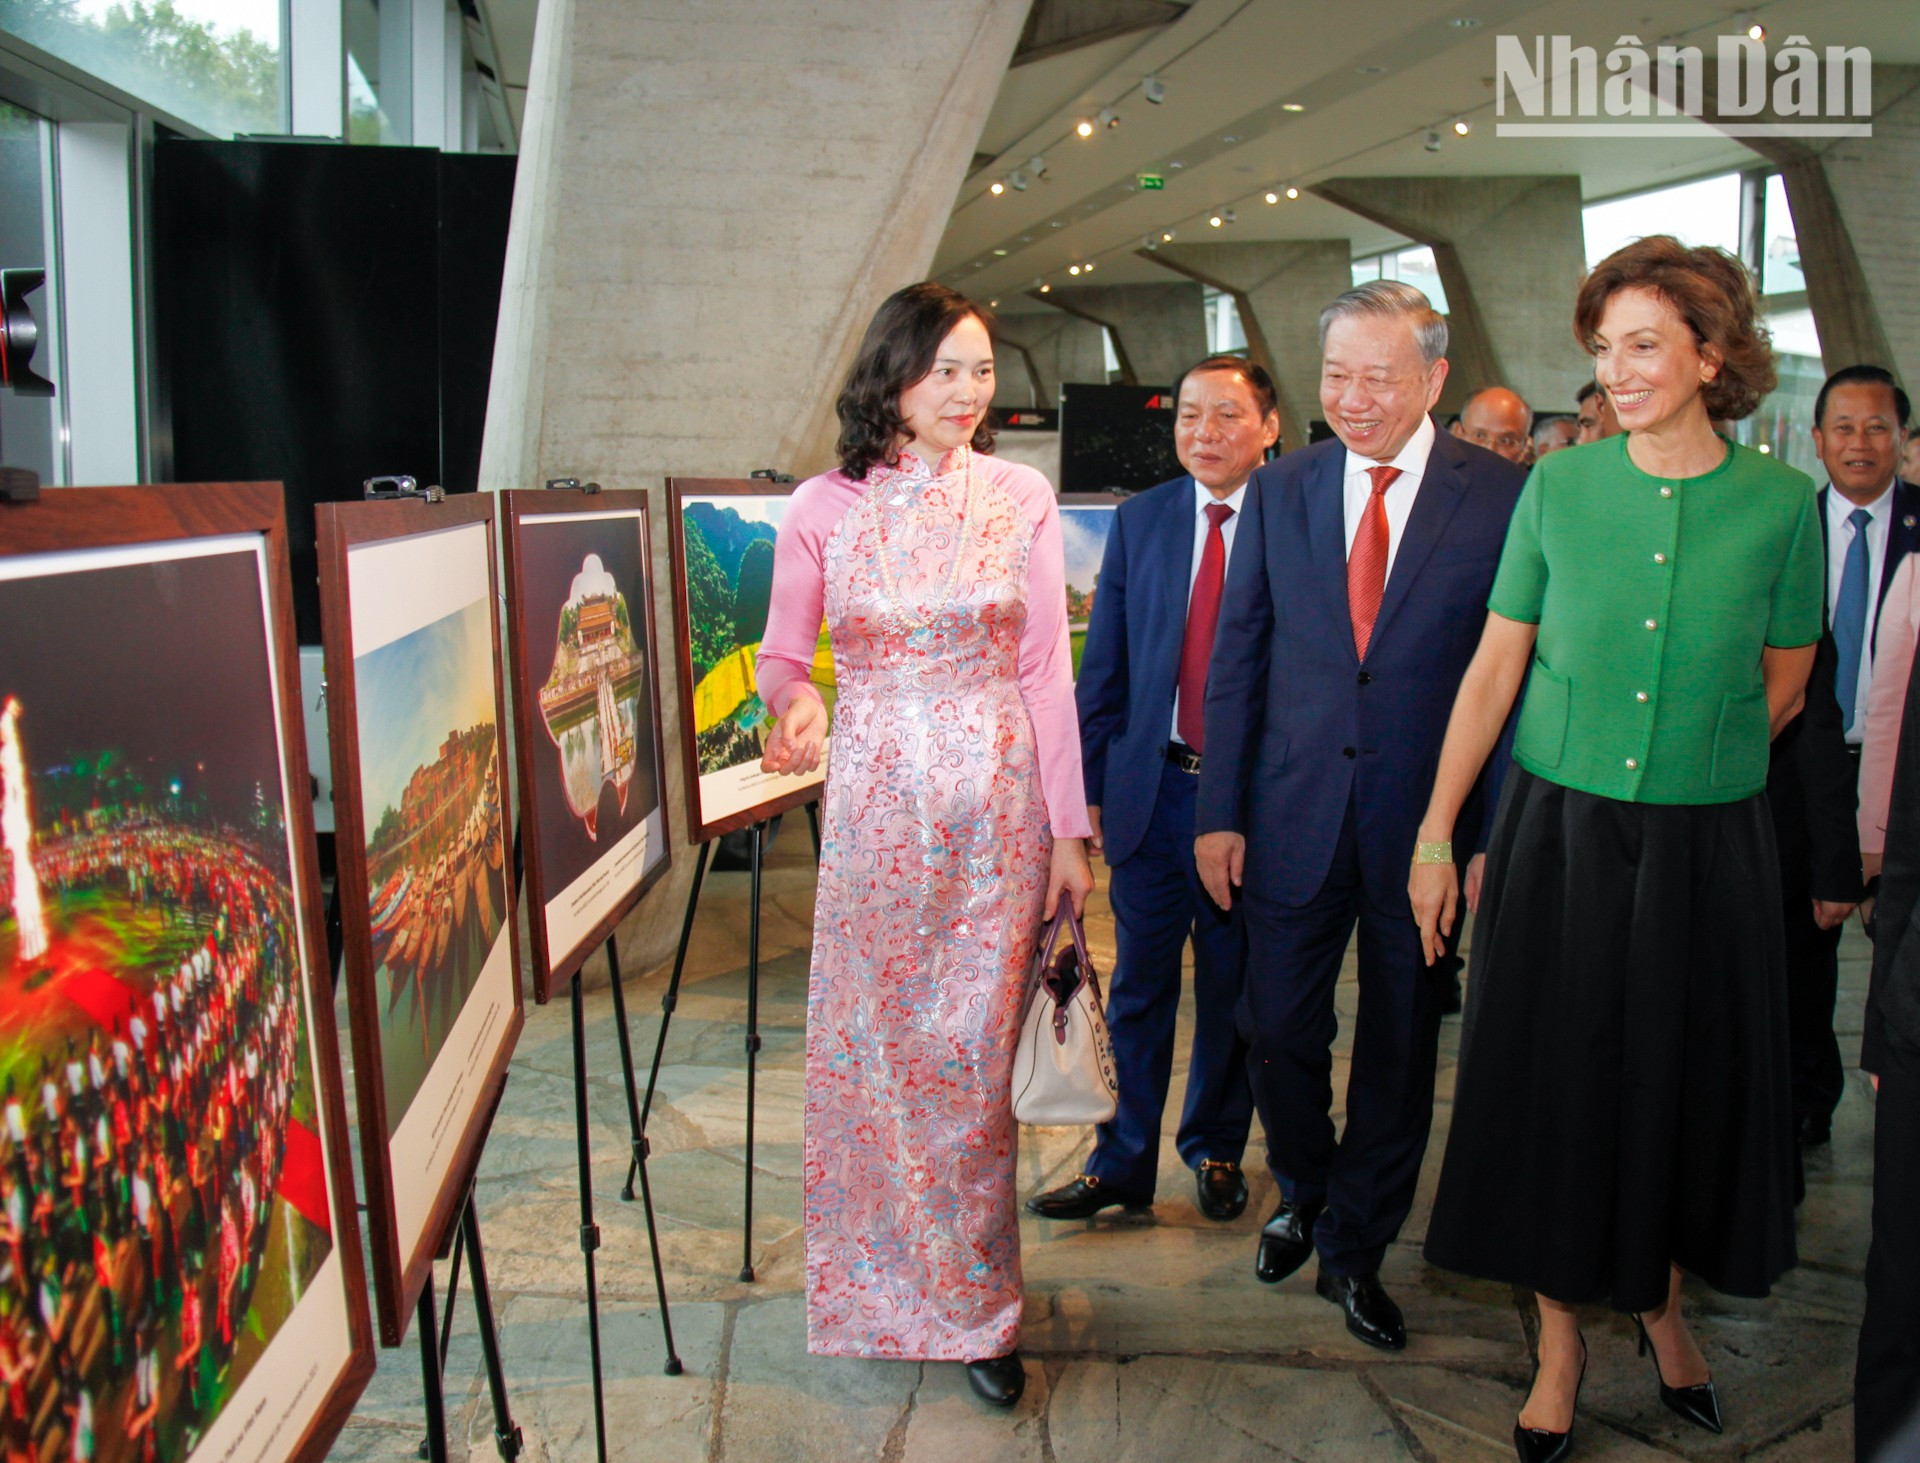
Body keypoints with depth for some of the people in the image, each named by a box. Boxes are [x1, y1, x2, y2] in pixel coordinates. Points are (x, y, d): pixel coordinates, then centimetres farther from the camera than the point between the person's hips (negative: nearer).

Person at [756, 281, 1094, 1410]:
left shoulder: (1021, 497, 1)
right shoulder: (824, 508, 0)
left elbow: (1046, 669, 0)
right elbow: (783, 655, 5)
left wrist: (1068, 829, -2)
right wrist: (797, 700, -19)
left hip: (996, 804, 0)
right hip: (874, 803, 0)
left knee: (975, 1052, 6)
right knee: (871, 1048, 8)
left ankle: (973, 1303, 23)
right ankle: (879, 1286, 30)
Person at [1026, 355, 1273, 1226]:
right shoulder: (1139, 521, 5)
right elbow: (1104, 665, 6)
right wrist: (1088, 784, 2)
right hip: (1152, 786, 2)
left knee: (1231, 989, 13)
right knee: (1139, 986, 10)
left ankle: (1216, 1149, 32)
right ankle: (1123, 1162, 22)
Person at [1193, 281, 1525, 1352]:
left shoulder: (1504, 496, -6)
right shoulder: (1280, 492, 3)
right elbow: (1237, 661, 5)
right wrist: (1219, 813, 1)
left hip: (1425, 822, -2)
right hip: (1294, 817, 2)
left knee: (1400, 1049, 11)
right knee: (1278, 1029, 11)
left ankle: (1356, 1248, 31)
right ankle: (1304, 1196, 40)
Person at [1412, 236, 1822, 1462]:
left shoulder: (1782, 502, -4)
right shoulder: (1558, 486, -2)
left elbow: (1782, 683, 9)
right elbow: (1494, 667, 1)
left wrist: (1693, 770, 9)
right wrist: (1436, 833, -1)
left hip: (1706, 847, 0)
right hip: (1560, 838, 0)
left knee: (1688, 1085, 13)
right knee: (1555, 1085, 6)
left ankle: (1664, 1304, 39)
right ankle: (1562, 1344, 25)